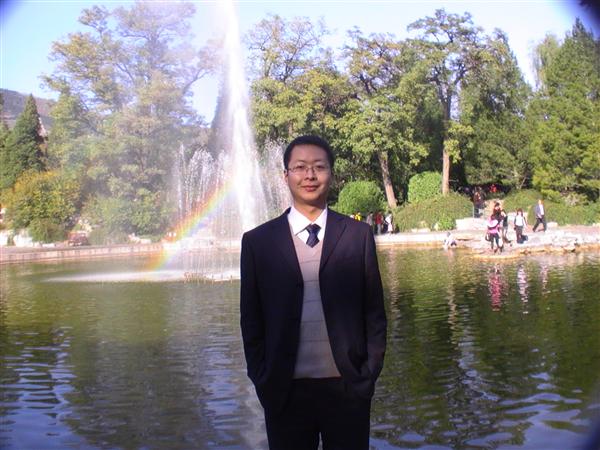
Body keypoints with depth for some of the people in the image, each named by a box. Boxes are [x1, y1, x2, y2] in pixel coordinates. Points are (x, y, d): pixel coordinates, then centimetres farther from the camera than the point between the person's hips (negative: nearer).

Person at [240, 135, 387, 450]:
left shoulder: (359, 234, 1)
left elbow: (374, 310, 4)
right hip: (285, 391, 0)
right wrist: (262, 381, 1)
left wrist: (369, 374, -1)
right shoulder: (257, 241, 1)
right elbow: (251, 319, 4)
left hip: (348, 388, 0)